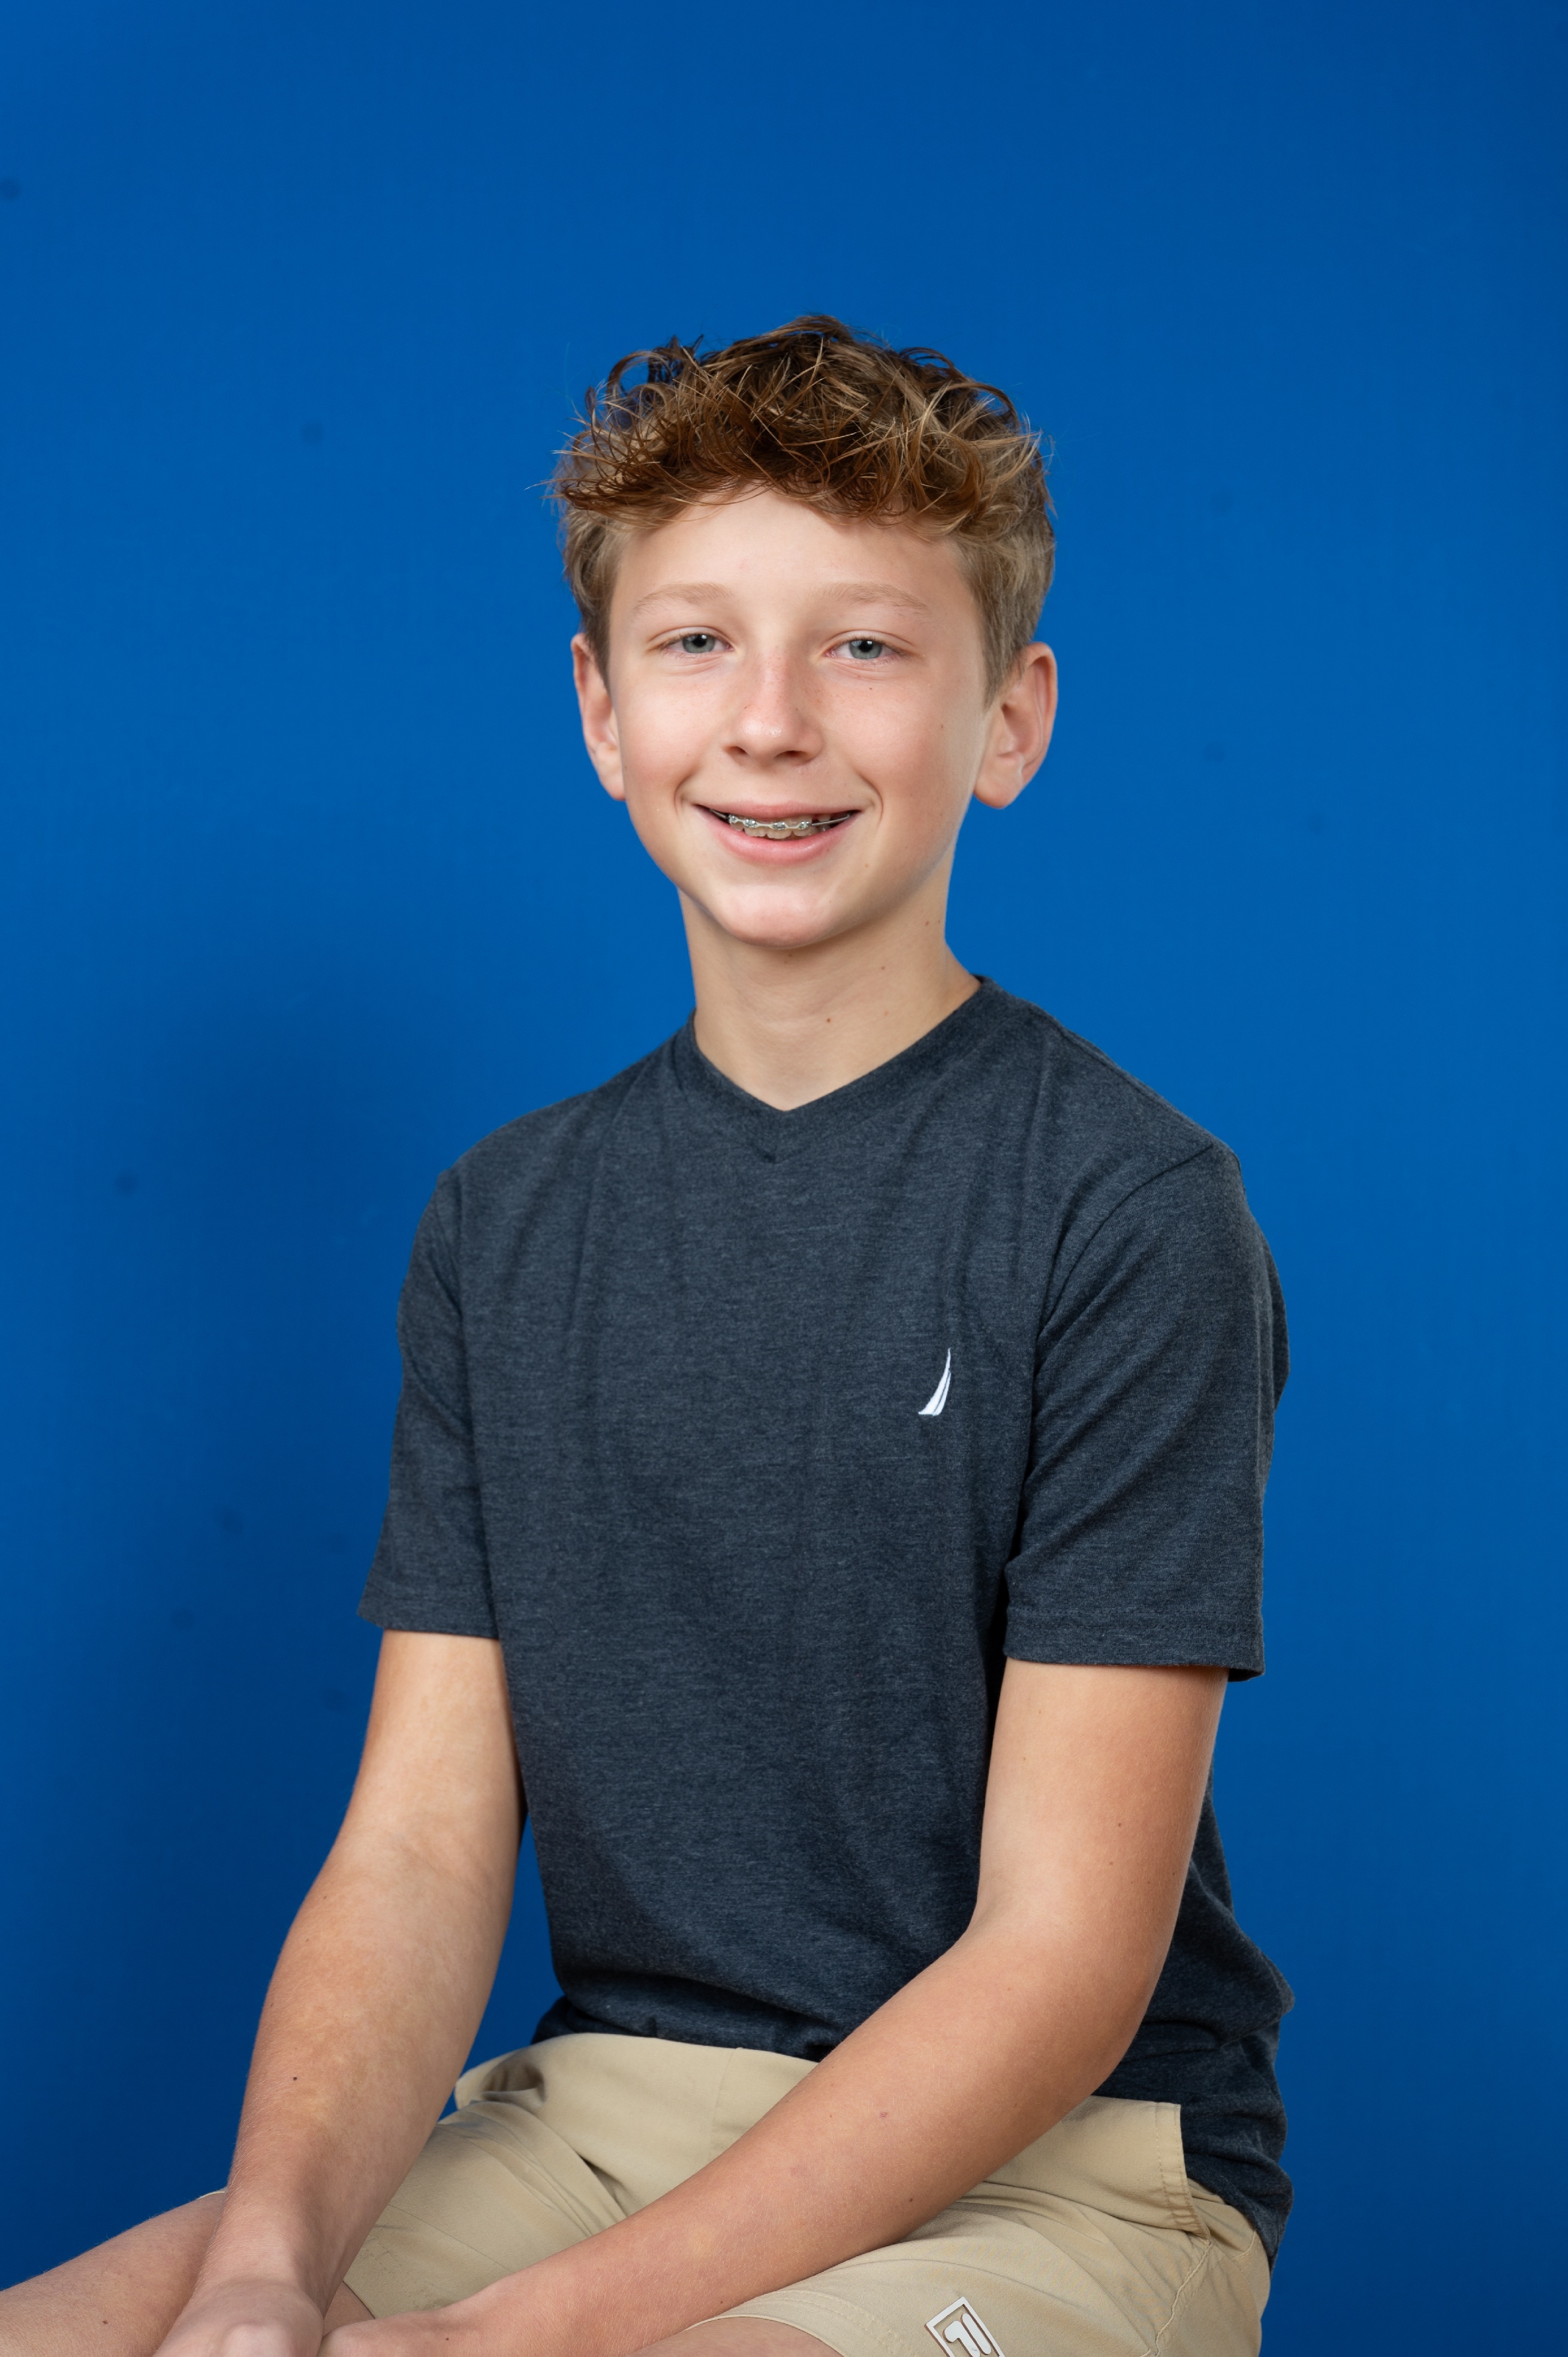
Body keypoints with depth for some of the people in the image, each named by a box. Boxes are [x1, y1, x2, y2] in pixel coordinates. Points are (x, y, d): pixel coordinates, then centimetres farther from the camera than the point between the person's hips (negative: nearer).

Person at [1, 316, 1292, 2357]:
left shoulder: (1131, 1212, -10)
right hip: (603, 2112, 5)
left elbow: (1065, 1951, -13)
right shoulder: (506, 1225, 6)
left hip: (1068, 2168, -5)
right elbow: (420, 1848, 2)